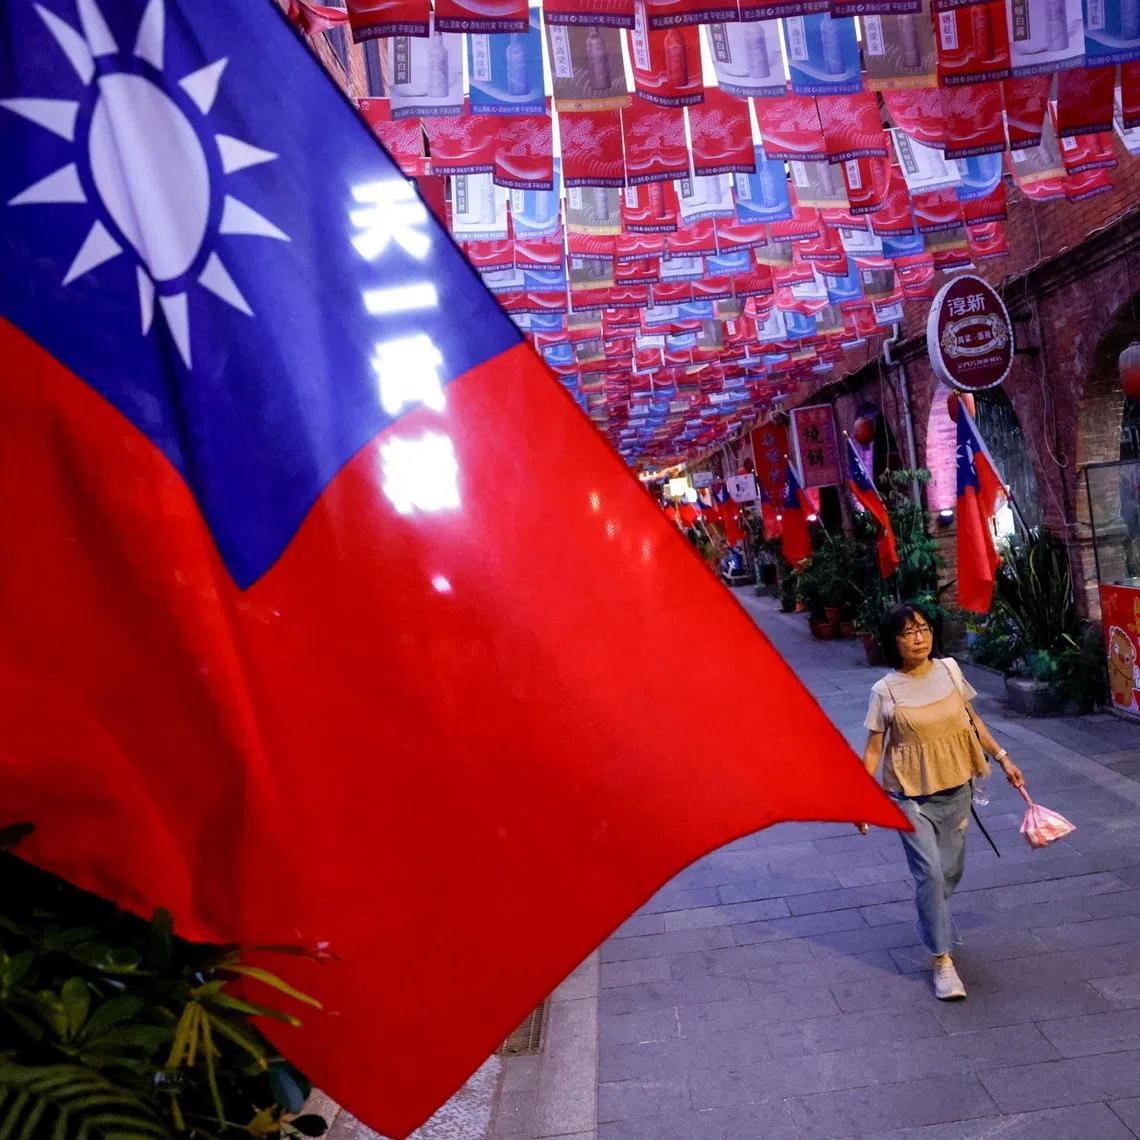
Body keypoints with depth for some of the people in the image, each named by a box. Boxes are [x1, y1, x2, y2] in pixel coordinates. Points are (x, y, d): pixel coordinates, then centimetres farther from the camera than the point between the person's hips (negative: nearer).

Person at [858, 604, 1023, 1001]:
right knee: (930, 872, -9)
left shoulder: (949, 669, -2)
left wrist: (1003, 758, 12)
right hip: (911, 794, -4)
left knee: (951, 870, 13)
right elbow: (873, 749, -6)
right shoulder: (885, 691, -12)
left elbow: (972, 720, 12)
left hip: (956, 789, 4)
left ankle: (932, 923, 42)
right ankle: (942, 959, 5)